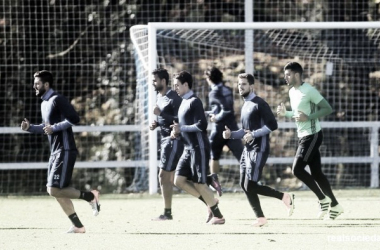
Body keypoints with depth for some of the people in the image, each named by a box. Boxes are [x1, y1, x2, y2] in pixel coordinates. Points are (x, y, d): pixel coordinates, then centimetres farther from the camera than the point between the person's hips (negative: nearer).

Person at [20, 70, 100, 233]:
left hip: (65, 151, -10)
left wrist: (54, 128, -21)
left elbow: (74, 119, -21)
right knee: (53, 190, 7)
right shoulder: (44, 103, 17)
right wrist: (30, 128, 11)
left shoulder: (57, 100, -13)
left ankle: (90, 196, -1)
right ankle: (78, 226, 10)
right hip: (55, 152, 10)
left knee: (55, 190, -15)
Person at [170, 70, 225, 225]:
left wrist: (181, 128, -16)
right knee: (179, 180, 2)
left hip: (199, 148, -9)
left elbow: (201, 125, -22)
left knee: (199, 183, -6)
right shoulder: (184, 102, 15)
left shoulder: (194, 102, -13)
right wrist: (177, 132, 6)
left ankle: (218, 216, 5)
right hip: (188, 149, 9)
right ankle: (210, 202, 11)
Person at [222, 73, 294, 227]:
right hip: (248, 149, 9)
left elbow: (272, 125, -17)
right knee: (244, 185, 4)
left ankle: (284, 197, -3)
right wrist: (231, 134, 10)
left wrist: (254, 134, -22)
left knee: (250, 185, -15)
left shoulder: (259, 104, -10)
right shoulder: (245, 106, 18)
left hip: (259, 149, -9)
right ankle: (260, 218, 9)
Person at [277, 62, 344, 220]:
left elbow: (328, 109, -18)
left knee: (297, 169, -13)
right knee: (316, 172, 10)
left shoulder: (308, 91, -16)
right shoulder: (292, 92, 11)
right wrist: (285, 113, 6)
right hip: (303, 136, 9)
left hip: (312, 135, -9)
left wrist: (308, 117, -26)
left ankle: (323, 199, -4)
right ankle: (334, 205, 17)